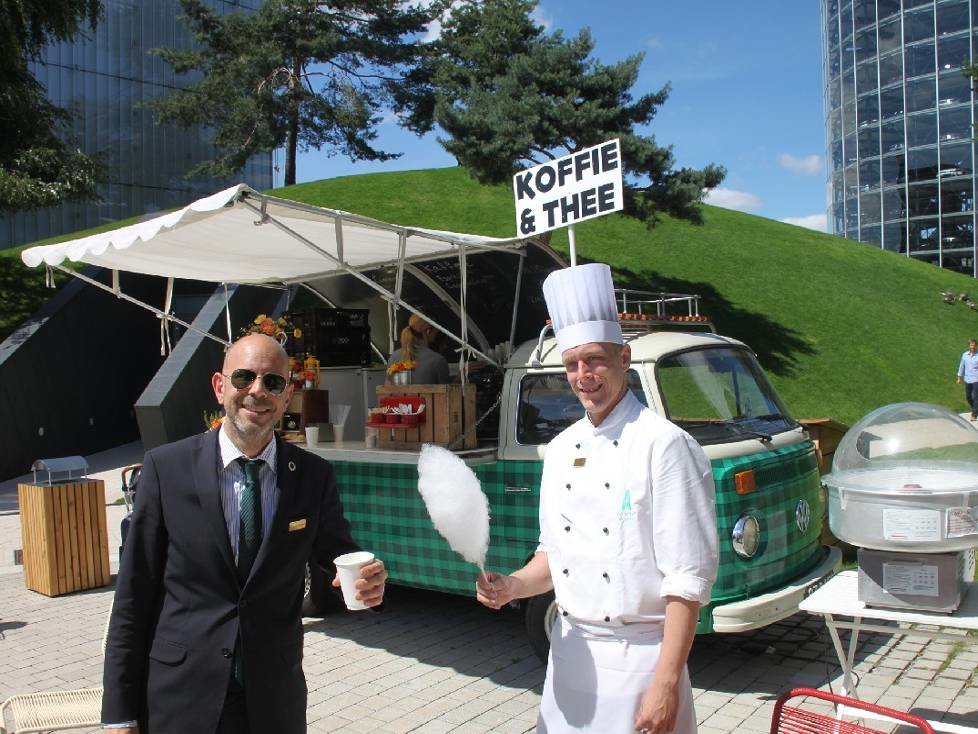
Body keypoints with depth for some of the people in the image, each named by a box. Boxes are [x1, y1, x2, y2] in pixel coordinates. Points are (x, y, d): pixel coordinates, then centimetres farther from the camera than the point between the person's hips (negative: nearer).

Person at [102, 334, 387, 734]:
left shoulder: (314, 476, -3)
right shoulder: (166, 467, -8)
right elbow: (133, 596, -6)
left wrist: (367, 580, -17)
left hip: (275, 702, 2)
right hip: (180, 700, -1)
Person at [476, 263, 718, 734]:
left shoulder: (663, 444, -15)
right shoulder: (561, 449, 7)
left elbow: (689, 579, -17)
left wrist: (667, 683, -18)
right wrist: (512, 587, -3)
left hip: (637, 654, -6)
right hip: (570, 649, 6)